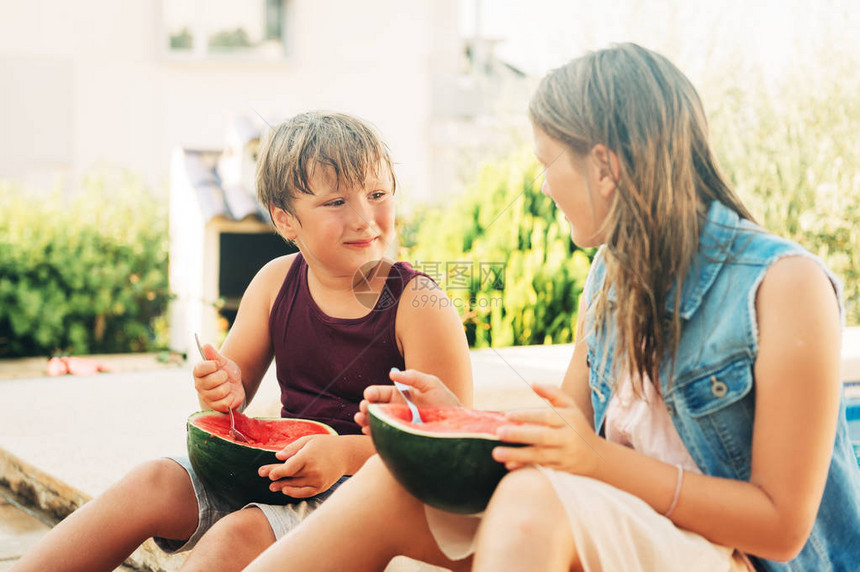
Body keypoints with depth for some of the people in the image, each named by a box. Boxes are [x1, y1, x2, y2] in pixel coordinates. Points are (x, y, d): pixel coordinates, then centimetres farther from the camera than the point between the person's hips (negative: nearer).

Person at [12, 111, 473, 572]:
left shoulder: (418, 304, -14)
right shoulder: (276, 282, 2)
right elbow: (239, 378, 11)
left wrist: (348, 453, -29)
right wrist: (224, 388, -15)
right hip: (277, 470, 6)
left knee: (239, 534, -28)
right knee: (152, 482, -14)